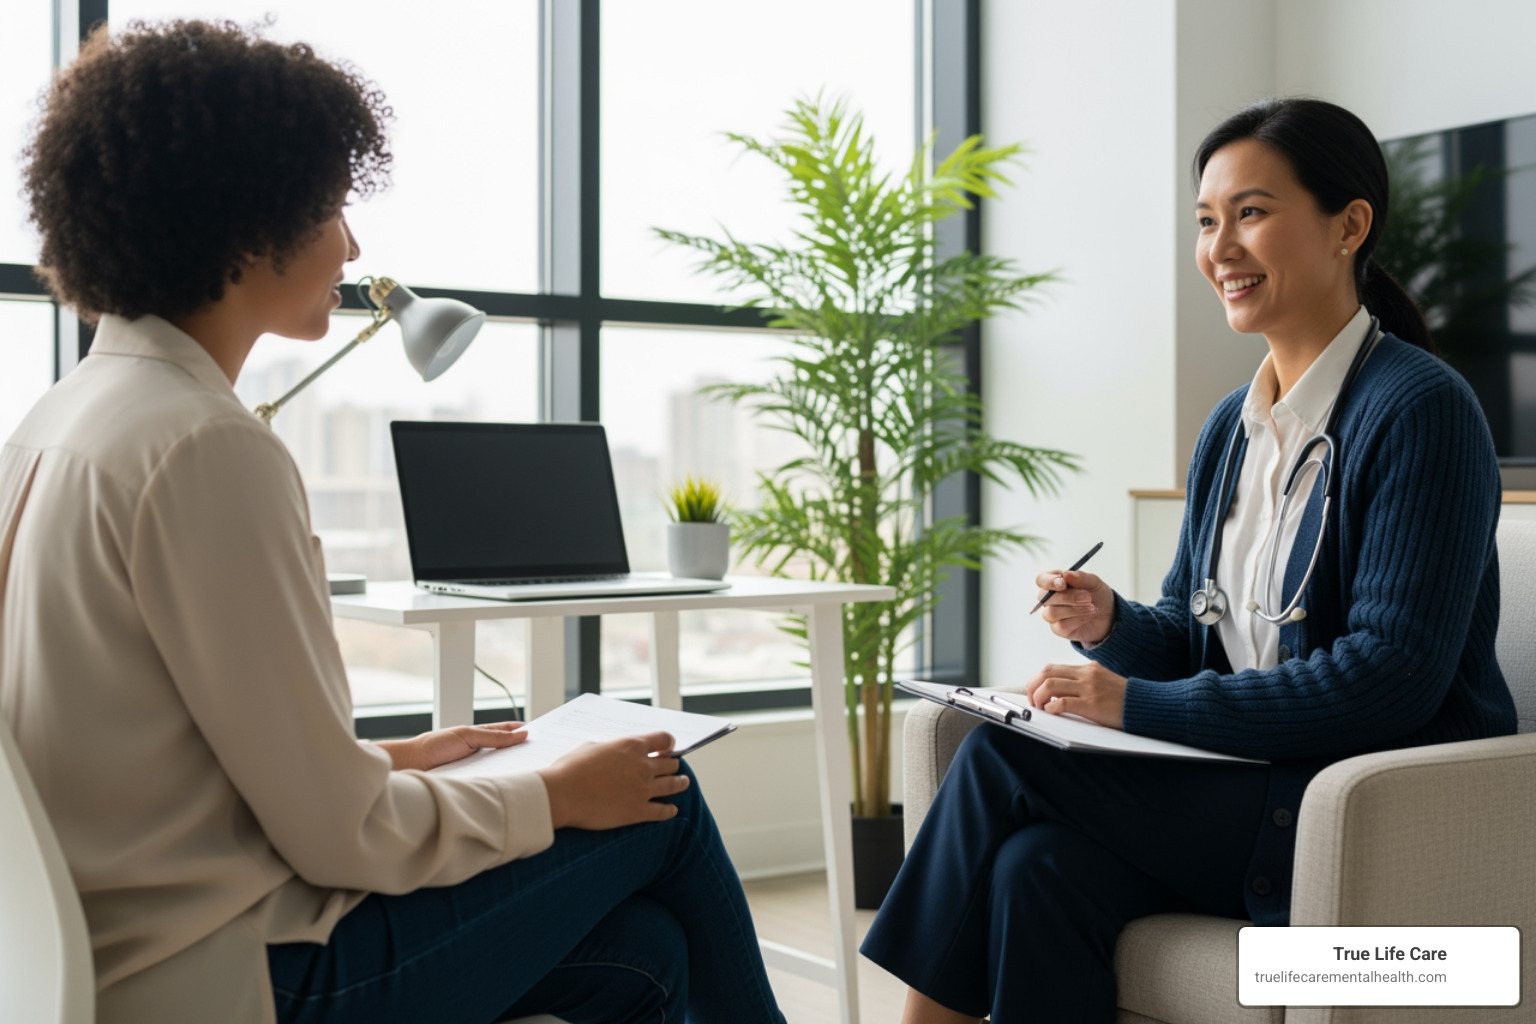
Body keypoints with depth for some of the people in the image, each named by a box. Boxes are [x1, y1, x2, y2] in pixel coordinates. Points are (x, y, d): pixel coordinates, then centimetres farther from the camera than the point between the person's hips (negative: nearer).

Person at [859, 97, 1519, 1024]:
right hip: (1248, 796, 7)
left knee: (1003, 762, -18)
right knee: (1039, 868, -23)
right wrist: (1112, 626, -7)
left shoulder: (1420, 409, -13)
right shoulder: (1232, 426, 12)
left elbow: (1391, 677, -20)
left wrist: (1139, 705, -20)